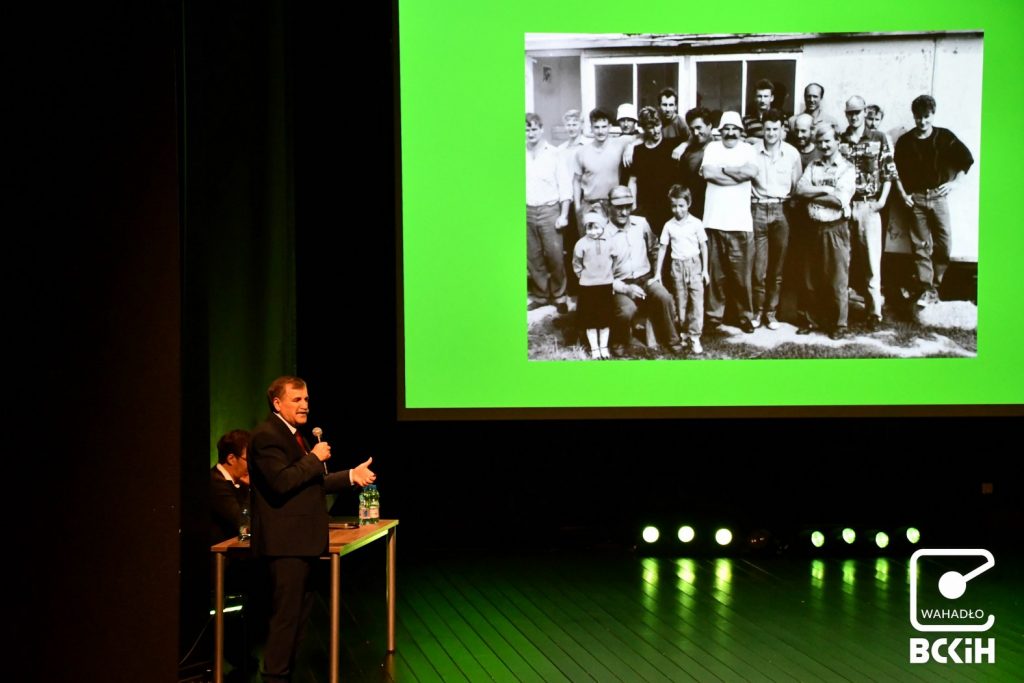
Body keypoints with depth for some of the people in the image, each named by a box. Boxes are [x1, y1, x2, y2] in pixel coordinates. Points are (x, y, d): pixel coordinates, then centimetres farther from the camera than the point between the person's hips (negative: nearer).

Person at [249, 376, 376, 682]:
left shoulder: (295, 436, 18)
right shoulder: (266, 436, -14)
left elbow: (312, 484, 22)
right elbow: (282, 482, -26)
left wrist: (352, 476, 15)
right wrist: (315, 459, -18)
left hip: (303, 541, 11)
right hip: (285, 541, -11)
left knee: (299, 611, 15)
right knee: (286, 614, -9)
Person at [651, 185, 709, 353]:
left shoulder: (696, 223, -3)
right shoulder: (669, 226, 2)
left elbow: (703, 246, 2)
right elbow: (663, 249, 7)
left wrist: (705, 270, 1)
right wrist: (658, 272, 5)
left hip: (694, 265, -2)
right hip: (677, 265, 2)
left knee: (697, 300, -8)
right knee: (680, 301, 9)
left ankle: (695, 337, -6)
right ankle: (684, 332, 21)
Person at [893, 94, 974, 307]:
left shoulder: (945, 137, 3)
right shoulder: (905, 141, 4)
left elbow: (966, 159, 9)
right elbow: (896, 171, 7)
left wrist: (955, 182, 1)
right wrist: (903, 194, -2)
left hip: (938, 195, 0)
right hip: (915, 197, 0)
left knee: (944, 242, -6)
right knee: (921, 245, -2)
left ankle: (934, 286, 5)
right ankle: (926, 289, -2)